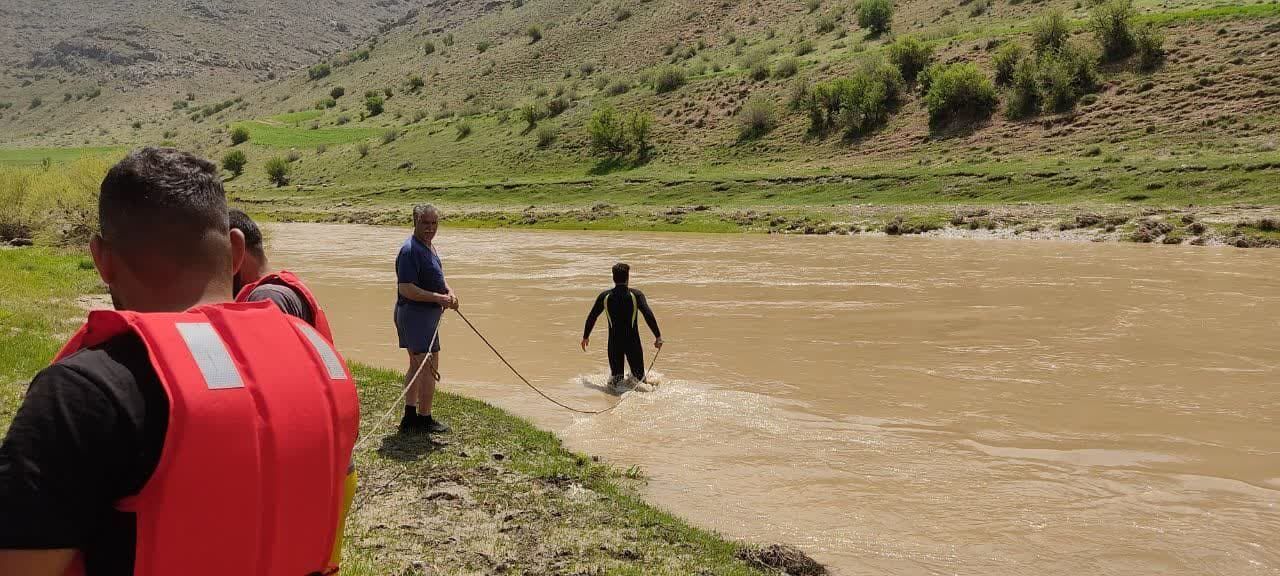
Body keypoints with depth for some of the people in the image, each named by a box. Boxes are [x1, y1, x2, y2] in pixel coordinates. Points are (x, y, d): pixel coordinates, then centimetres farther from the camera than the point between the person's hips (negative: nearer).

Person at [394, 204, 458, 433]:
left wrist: (449, 291, 4)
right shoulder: (410, 250, -19)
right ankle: (424, 419, 4)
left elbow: (438, 276, 25)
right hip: (416, 313, -11)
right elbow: (406, 288, -25)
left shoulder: (429, 247, 13)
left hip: (425, 314, 11)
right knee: (429, 367, -5)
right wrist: (439, 298, -22)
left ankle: (409, 417, 25)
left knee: (417, 365, 16)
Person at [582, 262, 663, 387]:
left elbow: (591, 317, 9)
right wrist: (658, 337, -11)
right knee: (639, 376, 8)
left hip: (614, 343, 2)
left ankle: (615, 382, -15)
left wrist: (585, 337, 23)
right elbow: (648, 316, -14)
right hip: (633, 342, -2)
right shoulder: (636, 295, -5)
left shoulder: (604, 296, 2)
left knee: (615, 376, 15)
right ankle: (635, 380, -22)